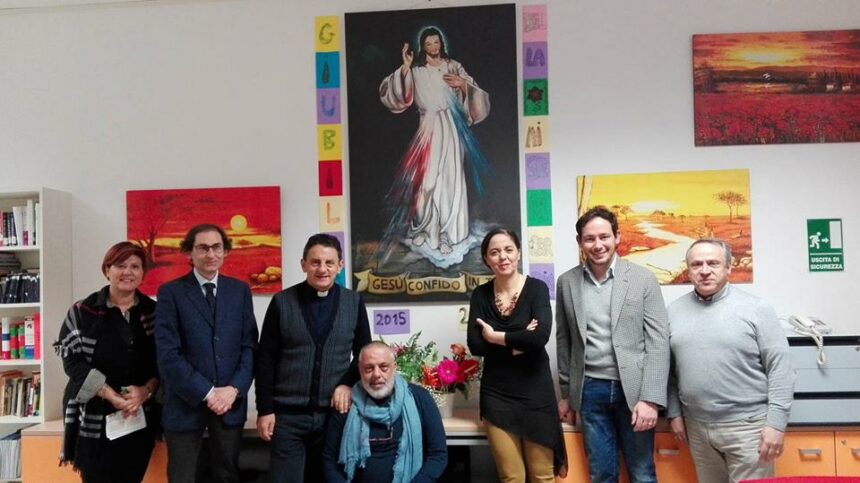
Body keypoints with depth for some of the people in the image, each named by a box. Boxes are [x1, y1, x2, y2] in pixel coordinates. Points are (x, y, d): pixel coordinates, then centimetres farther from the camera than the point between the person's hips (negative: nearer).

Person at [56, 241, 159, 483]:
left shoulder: (153, 312, 6)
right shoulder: (82, 312, 0)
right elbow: (72, 360, -7)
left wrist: (146, 390, -13)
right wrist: (112, 396, -15)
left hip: (142, 417, 2)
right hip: (95, 419, -2)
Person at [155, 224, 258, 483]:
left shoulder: (240, 290, 5)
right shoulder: (170, 292, -4)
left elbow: (249, 346, 3)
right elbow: (168, 354, -10)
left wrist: (234, 389, -10)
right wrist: (207, 393, -14)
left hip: (231, 400, 3)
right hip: (186, 403, -2)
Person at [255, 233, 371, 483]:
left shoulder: (354, 302, 0)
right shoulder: (282, 302, -3)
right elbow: (266, 359, -1)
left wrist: (348, 383, -6)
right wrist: (265, 409, -3)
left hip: (334, 413, 2)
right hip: (288, 415, -1)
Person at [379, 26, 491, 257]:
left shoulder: (453, 66, 12)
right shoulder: (416, 70, 6)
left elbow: (476, 92, 9)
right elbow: (389, 91, -5)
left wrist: (462, 84, -10)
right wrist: (405, 67, -13)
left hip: (452, 127, 1)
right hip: (430, 128, -1)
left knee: (451, 178, 1)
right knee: (428, 177, -4)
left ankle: (449, 232, 10)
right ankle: (426, 229, 11)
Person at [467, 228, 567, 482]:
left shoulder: (537, 288, -6)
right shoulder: (480, 294, 2)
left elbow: (541, 335, -22)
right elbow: (475, 345, -8)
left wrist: (495, 337, -12)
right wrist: (519, 342, -15)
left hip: (534, 391, -2)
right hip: (496, 394, 2)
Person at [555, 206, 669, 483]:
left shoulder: (642, 279, -4)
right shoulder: (567, 282, 3)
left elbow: (658, 342, -7)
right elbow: (564, 341, 9)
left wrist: (650, 398, -13)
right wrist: (566, 394, 11)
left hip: (632, 390, -2)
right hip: (590, 391, 2)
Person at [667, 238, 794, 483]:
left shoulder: (755, 308, -7)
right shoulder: (674, 311, 4)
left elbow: (780, 369, -8)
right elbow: (669, 369, 9)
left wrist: (776, 423, -12)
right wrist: (674, 413, 6)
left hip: (747, 425, -3)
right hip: (696, 426, 4)